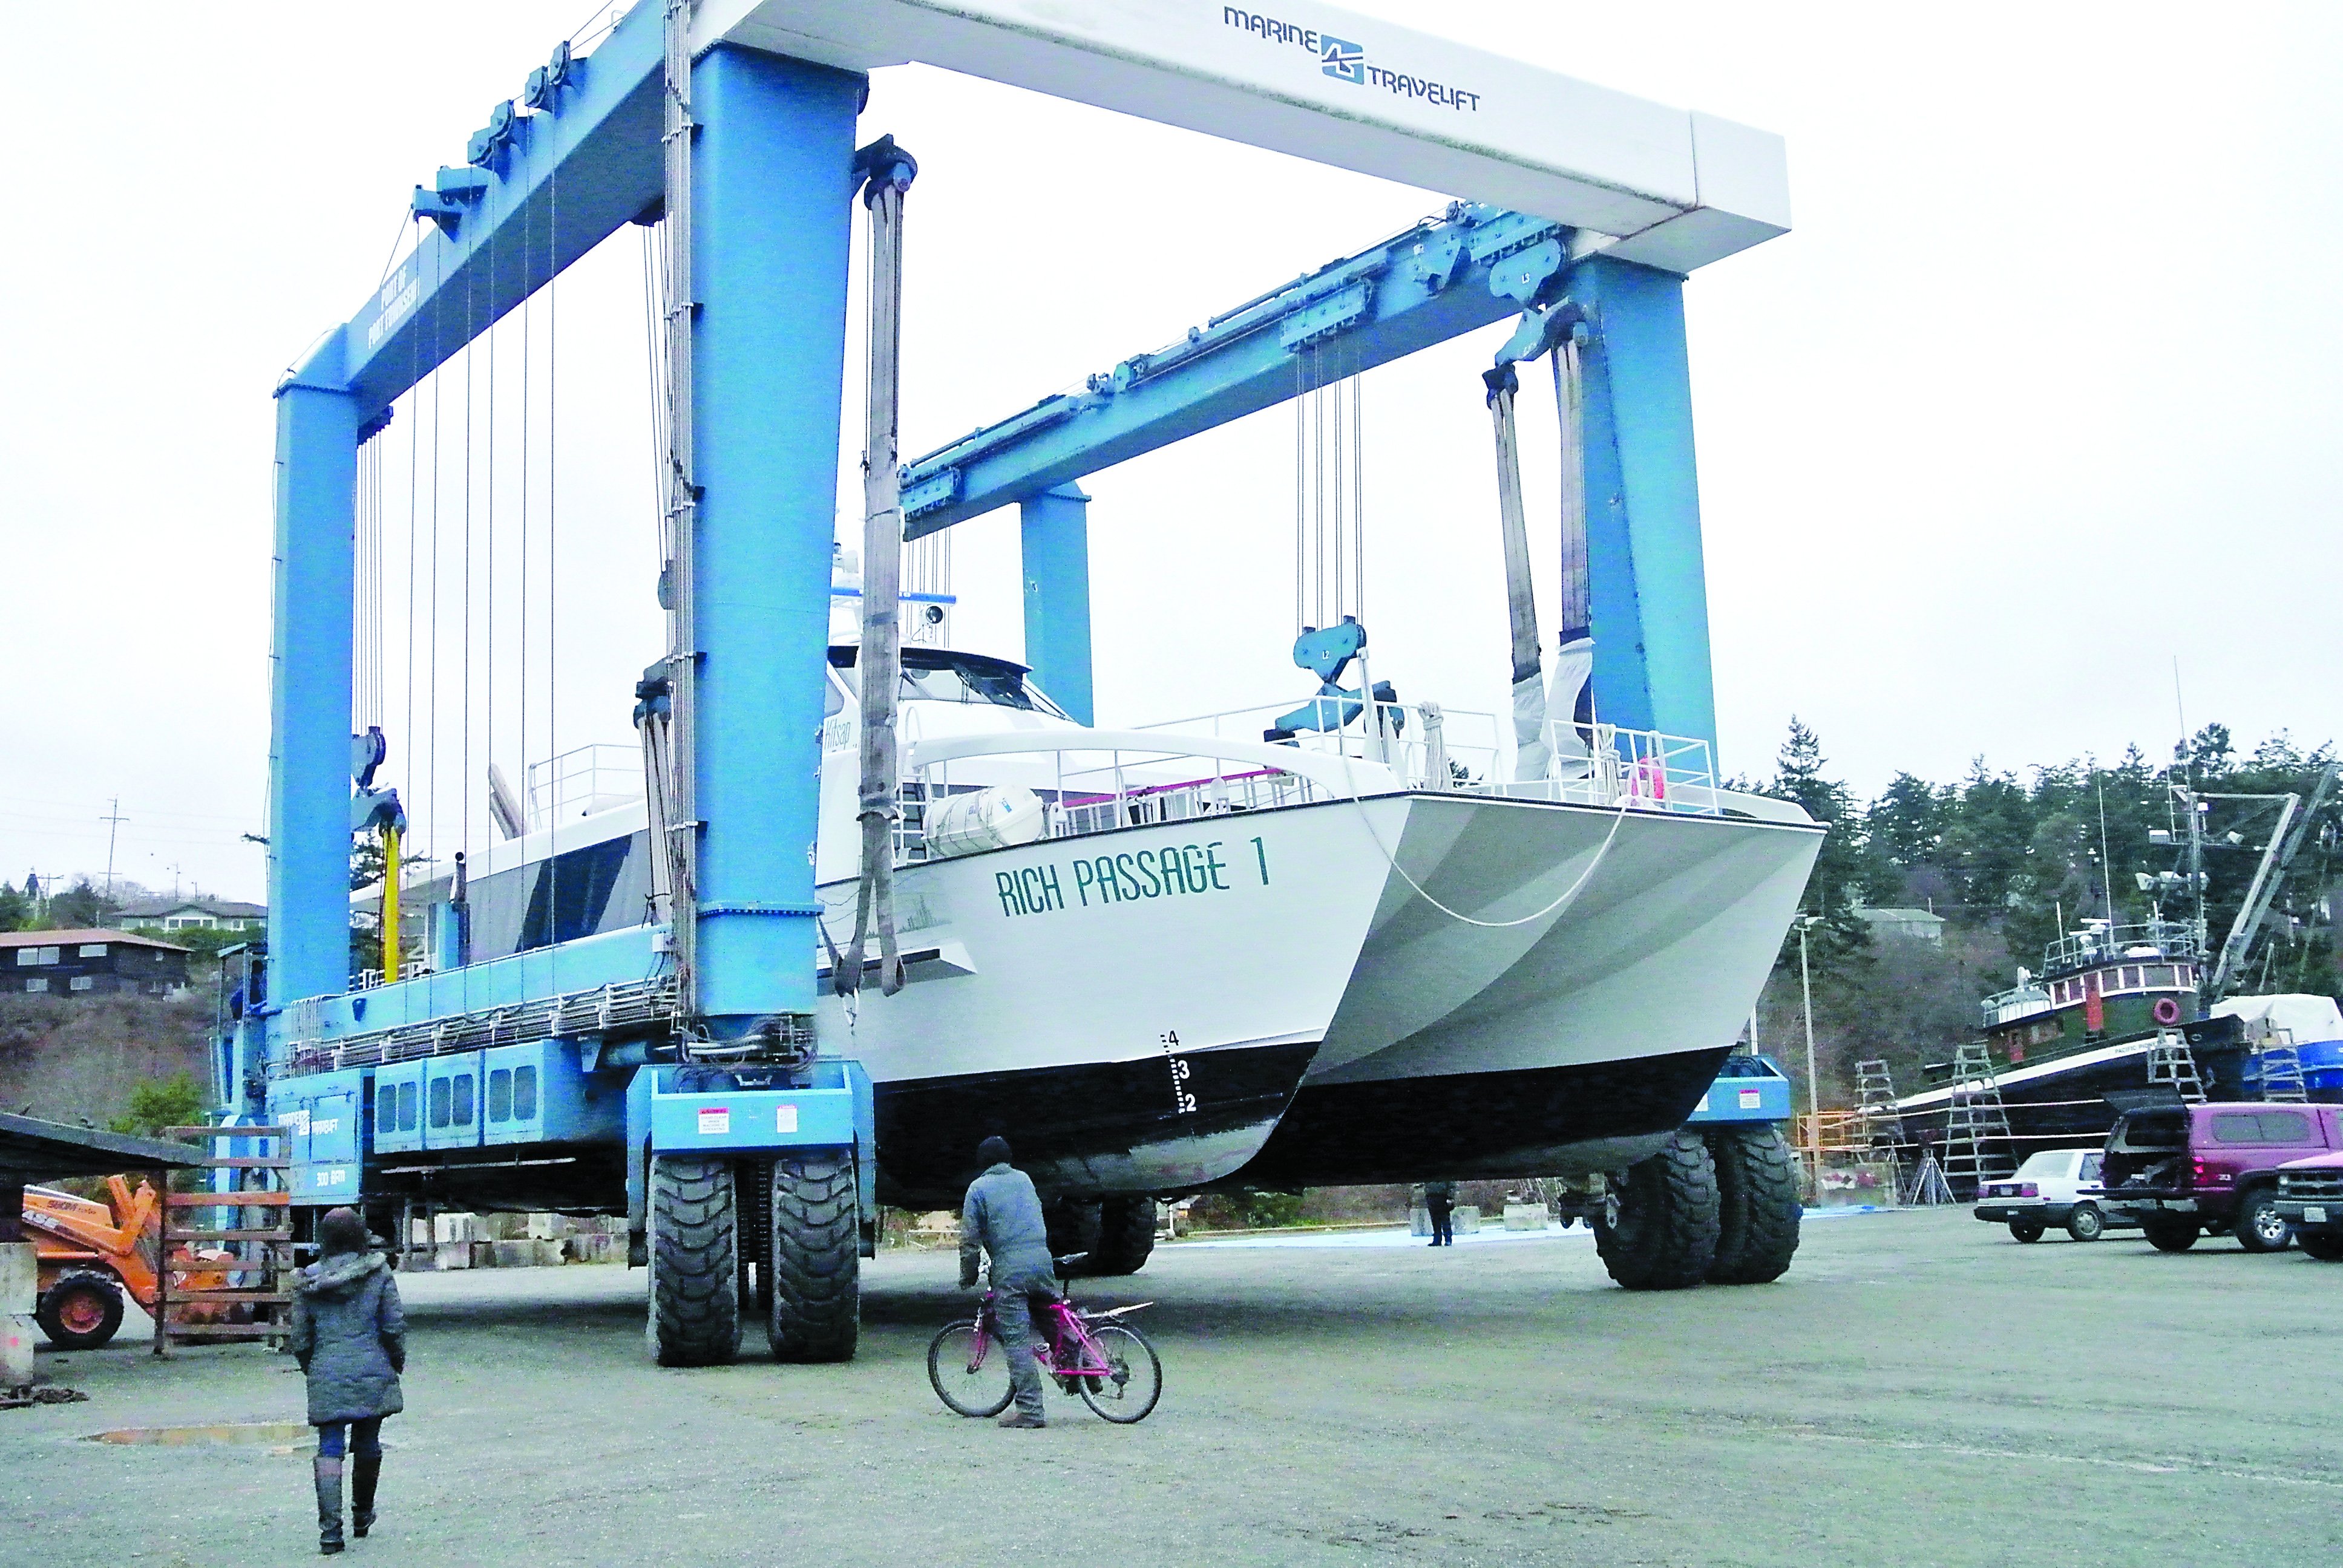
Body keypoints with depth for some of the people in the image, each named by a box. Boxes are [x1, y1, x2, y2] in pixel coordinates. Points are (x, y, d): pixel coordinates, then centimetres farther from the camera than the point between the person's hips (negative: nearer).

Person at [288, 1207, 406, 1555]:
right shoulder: (378, 1272, -2)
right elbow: (394, 1325, -3)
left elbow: (301, 1337, 6)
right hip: (372, 1370, 0)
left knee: (329, 1450, 0)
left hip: (326, 1374, 0)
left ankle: (330, 1527, -11)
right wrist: (397, 1363, 12)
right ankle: (362, 1514, 30)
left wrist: (311, 1370, 22)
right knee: (367, 1444, 15)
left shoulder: (307, 1280, 2)